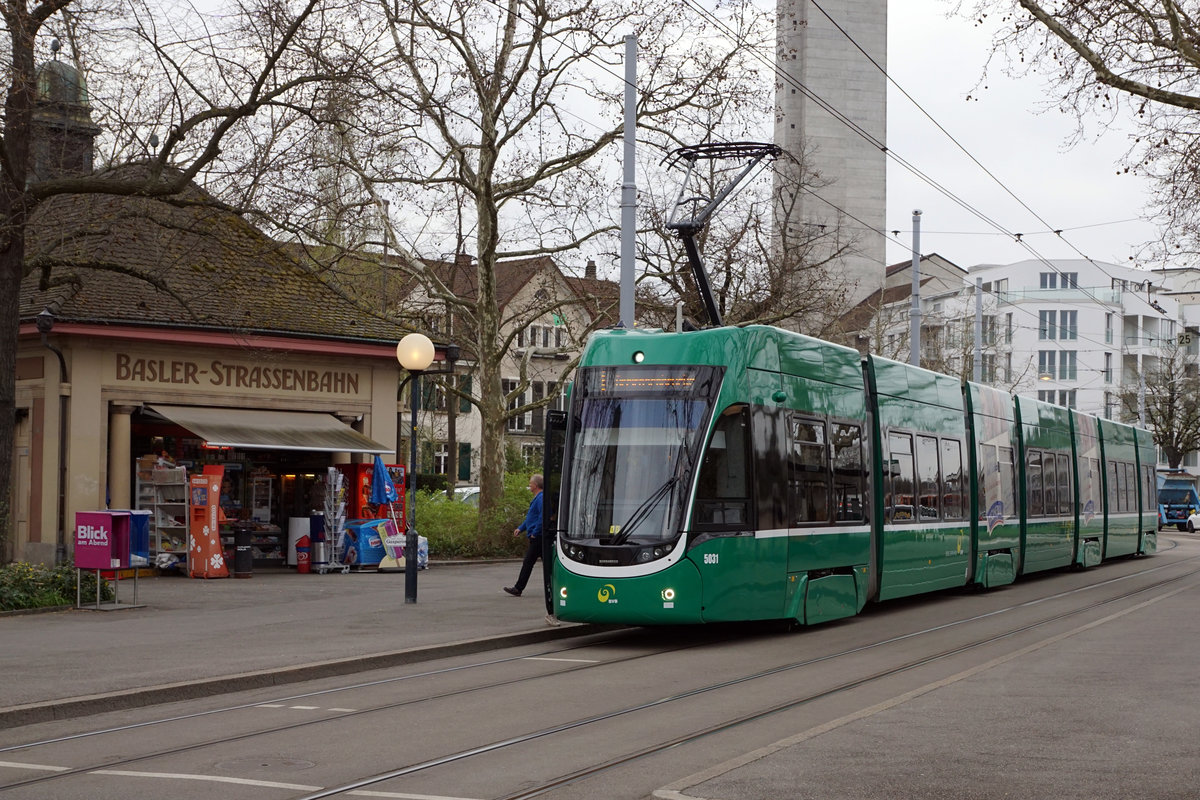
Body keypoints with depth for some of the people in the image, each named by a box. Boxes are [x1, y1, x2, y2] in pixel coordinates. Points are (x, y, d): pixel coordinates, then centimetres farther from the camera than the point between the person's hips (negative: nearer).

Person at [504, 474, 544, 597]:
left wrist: (535, 533, -20)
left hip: (537, 537, -10)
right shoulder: (537, 498, 18)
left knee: (528, 563, -6)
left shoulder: (541, 499, -17)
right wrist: (520, 528, 20)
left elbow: (543, 518, -26)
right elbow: (531, 517, 27)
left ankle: (518, 589, -3)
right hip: (537, 537, 10)